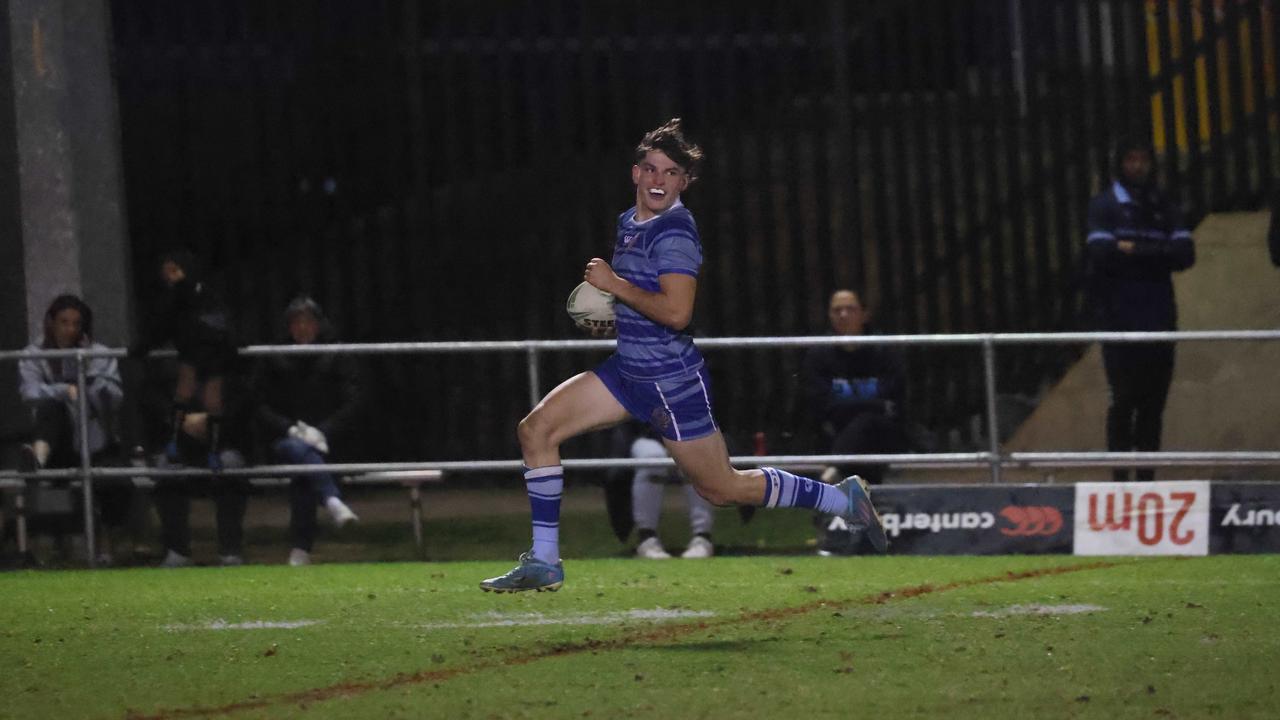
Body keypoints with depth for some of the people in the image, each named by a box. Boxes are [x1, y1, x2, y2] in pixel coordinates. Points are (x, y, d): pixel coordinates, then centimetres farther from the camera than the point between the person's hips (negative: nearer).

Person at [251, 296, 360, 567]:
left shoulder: (336, 358, 11)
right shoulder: (274, 360, 12)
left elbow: (350, 404, 4)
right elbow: (261, 407, 7)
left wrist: (322, 433, -11)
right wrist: (290, 430, -9)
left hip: (324, 440, 0)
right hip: (284, 439, 0)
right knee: (301, 451, -36)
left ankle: (301, 550, -34)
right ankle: (333, 502, -59)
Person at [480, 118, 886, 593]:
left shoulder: (674, 233, -19)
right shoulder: (629, 223, 9)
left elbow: (676, 312, -30)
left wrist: (614, 284, -21)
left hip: (671, 383, -9)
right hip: (628, 371, 9)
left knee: (723, 488, 4)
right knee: (535, 429, -2)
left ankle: (841, 498, 21)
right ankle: (543, 563, 1)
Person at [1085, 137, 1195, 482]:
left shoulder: (1163, 207, 12)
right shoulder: (1104, 205, 2)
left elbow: (1185, 254, -2)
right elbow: (1102, 253, -13)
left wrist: (1135, 251, -11)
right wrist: (1155, 254, -7)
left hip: (1159, 315, 4)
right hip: (1119, 319, -4)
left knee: (1154, 401, 4)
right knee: (1125, 397, -6)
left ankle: (1148, 476, 8)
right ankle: (1119, 475, -2)